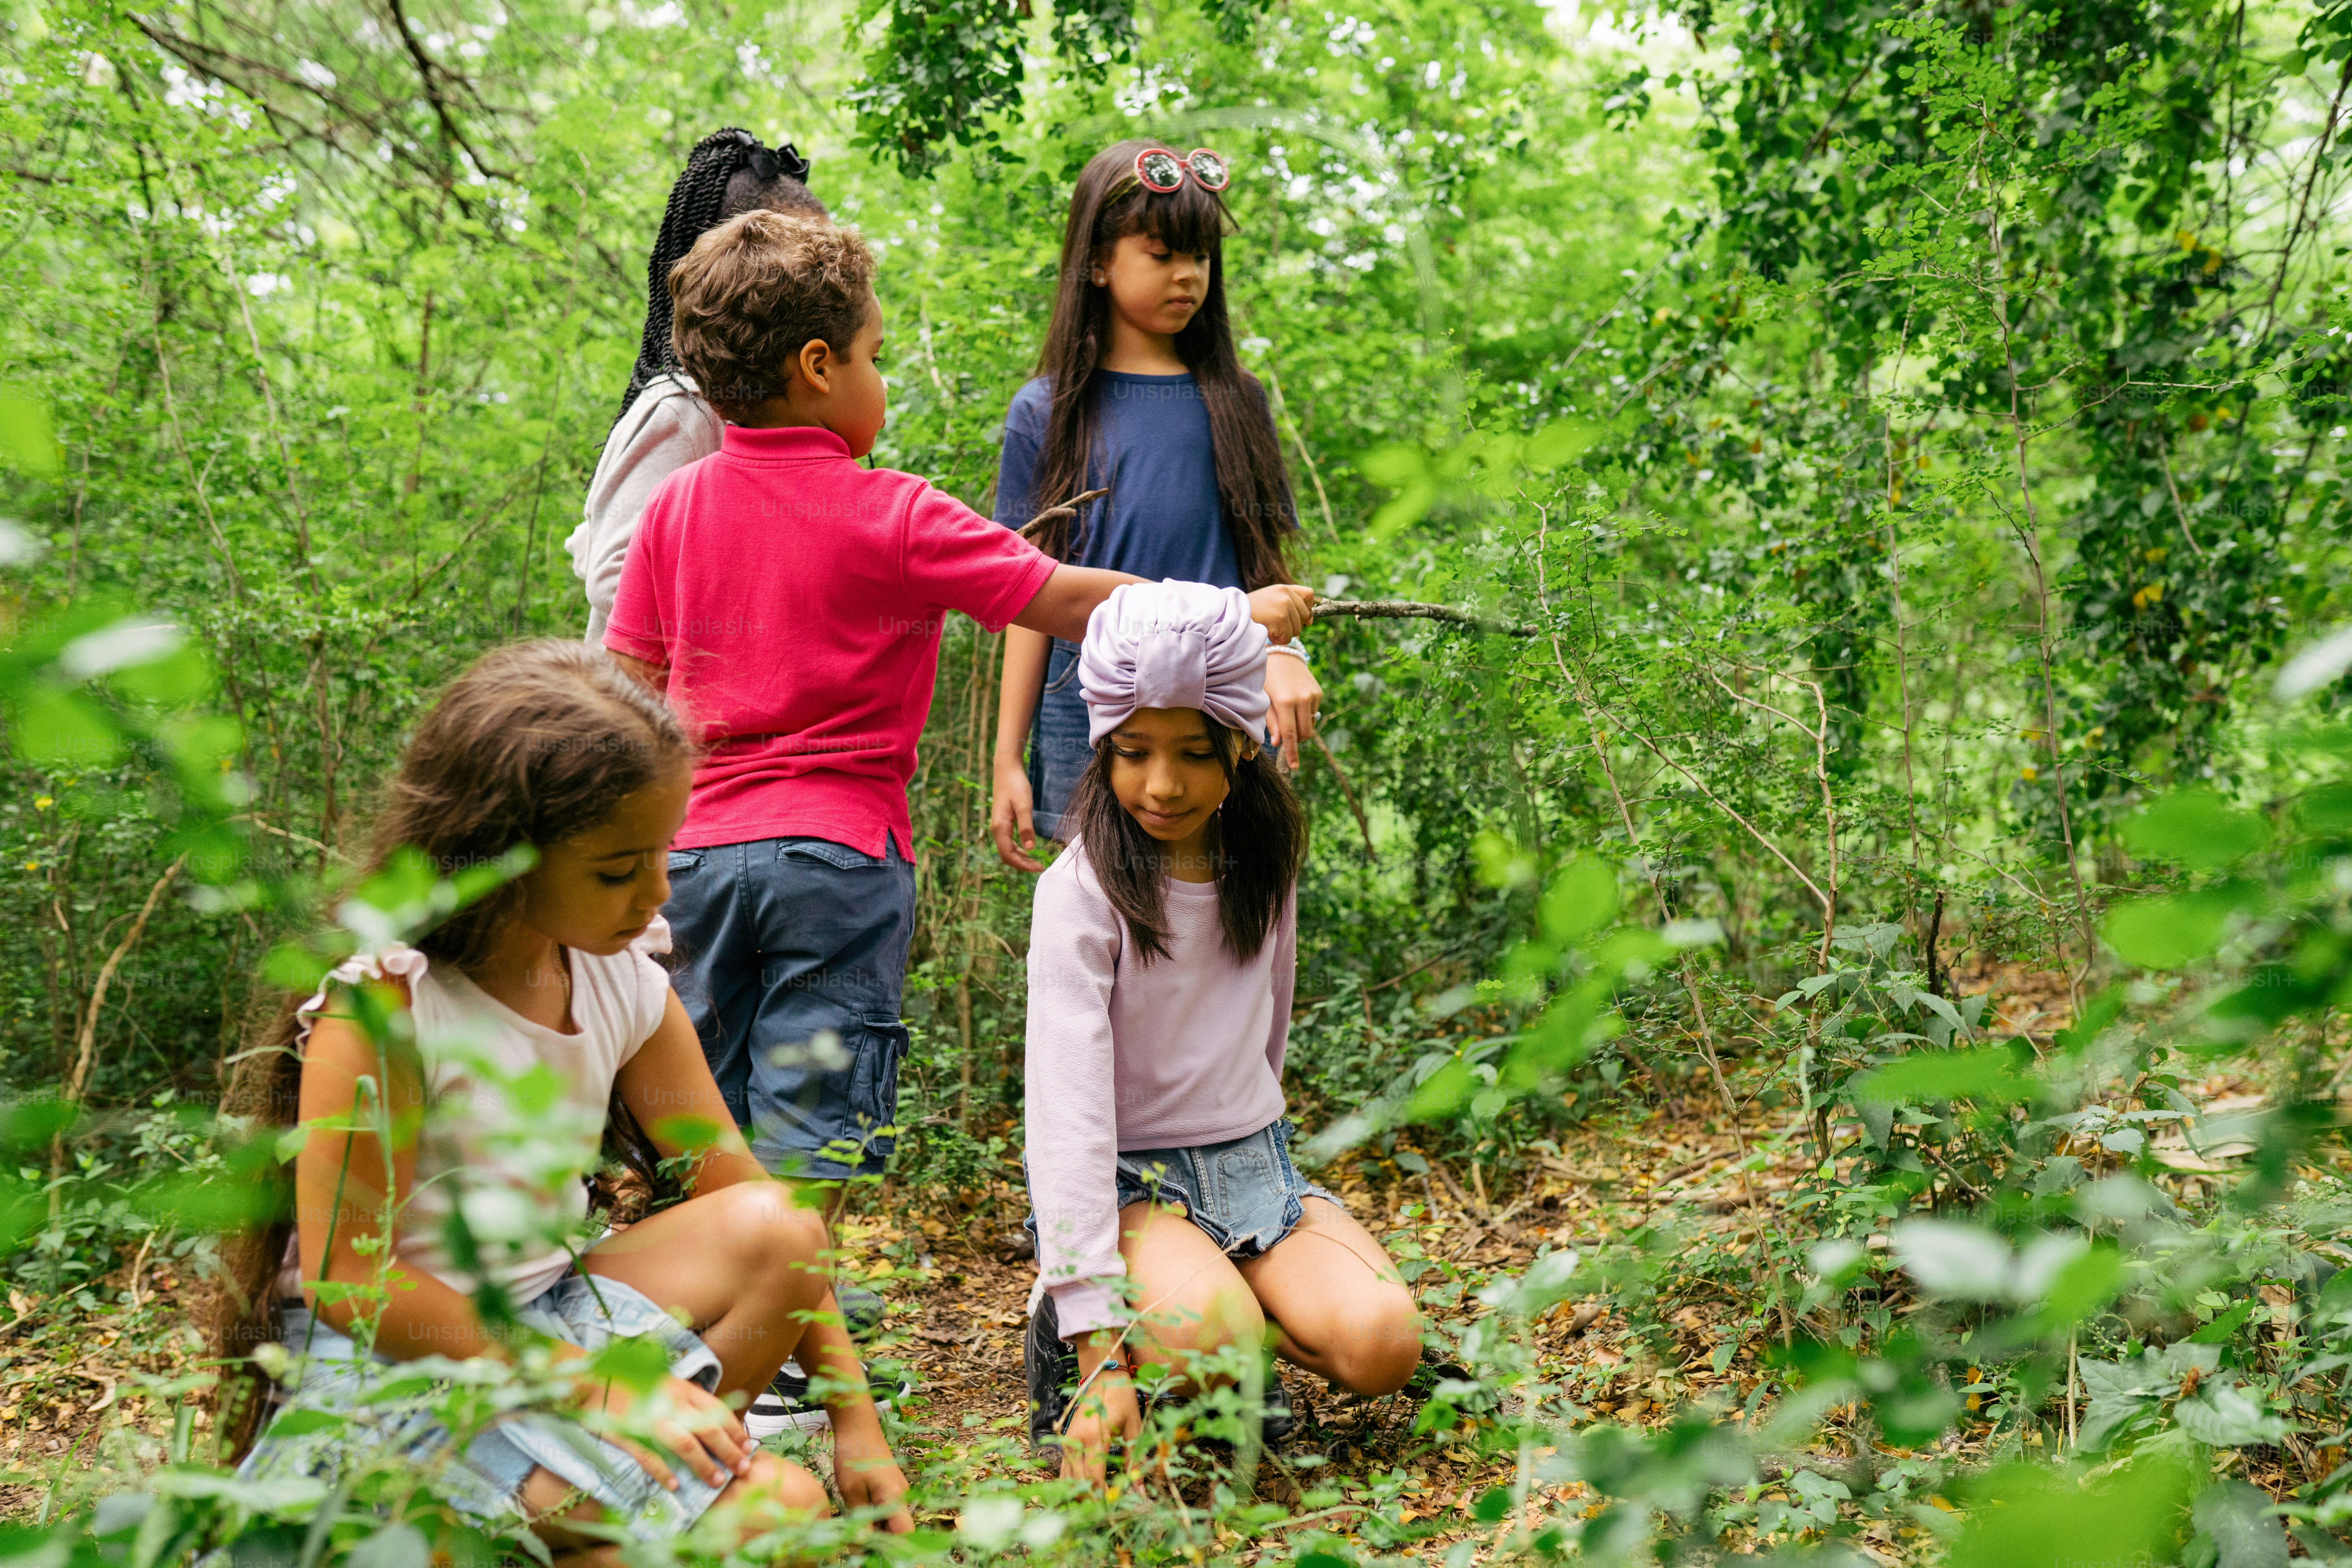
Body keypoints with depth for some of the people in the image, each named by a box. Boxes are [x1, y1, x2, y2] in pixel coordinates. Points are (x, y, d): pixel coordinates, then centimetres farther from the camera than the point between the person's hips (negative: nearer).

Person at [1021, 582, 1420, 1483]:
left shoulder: (1264, 860, 0)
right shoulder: (1084, 890, -18)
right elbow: (1066, 1108, -25)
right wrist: (1100, 1347, -31)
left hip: (1252, 1163, 5)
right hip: (1125, 1179, -5)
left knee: (1382, 1346, -20)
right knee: (1217, 1341, -34)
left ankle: (1209, 1301, 8)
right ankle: (1064, 1329, -2)